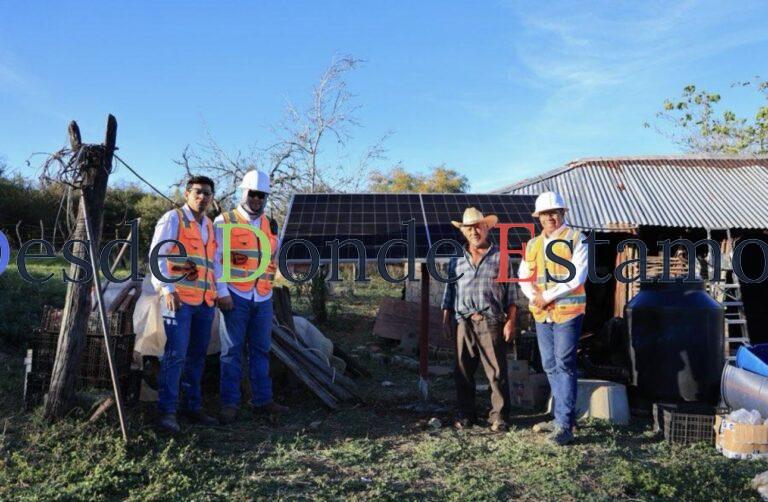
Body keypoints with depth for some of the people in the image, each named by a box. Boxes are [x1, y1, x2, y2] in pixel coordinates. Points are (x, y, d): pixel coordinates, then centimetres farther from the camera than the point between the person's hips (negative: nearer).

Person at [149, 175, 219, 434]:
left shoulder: (210, 225, 19)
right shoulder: (173, 218, -1)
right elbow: (157, 255, -7)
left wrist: (220, 292, 18)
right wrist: (168, 289, -14)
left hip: (205, 301, 7)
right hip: (179, 298, -6)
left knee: (197, 356, 11)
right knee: (175, 355, -9)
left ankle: (192, 406, 20)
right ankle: (167, 411, -2)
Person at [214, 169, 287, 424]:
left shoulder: (270, 225, 13)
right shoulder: (224, 222, -2)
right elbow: (216, 260, -7)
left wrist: (269, 286, 13)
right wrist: (222, 293, -13)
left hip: (263, 298, 5)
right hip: (235, 297, -5)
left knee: (261, 350, 9)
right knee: (232, 350, 0)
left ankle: (262, 399, 17)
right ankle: (229, 404, 7)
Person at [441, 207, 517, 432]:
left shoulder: (500, 258, 6)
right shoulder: (457, 260, 14)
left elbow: (511, 293, 4)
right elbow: (449, 292, 16)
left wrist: (510, 321, -3)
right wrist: (446, 319, 8)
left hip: (492, 323, -3)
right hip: (464, 323, 3)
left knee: (497, 373, -1)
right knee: (463, 372, 8)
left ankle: (499, 416, 10)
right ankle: (466, 415, 20)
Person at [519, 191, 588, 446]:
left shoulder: (575, 239, -3)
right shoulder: (532, 244, 15)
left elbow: (577, 277, -13)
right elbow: (523, 277, 13)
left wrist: (548, 296, -14)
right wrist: (534, 296, -6)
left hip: (568, 312, -6)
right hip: (542, 313, 6)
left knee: (564, 366, -8)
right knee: (550, 367, 12)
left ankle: (564, 425, -5)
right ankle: (562, 416, 24)